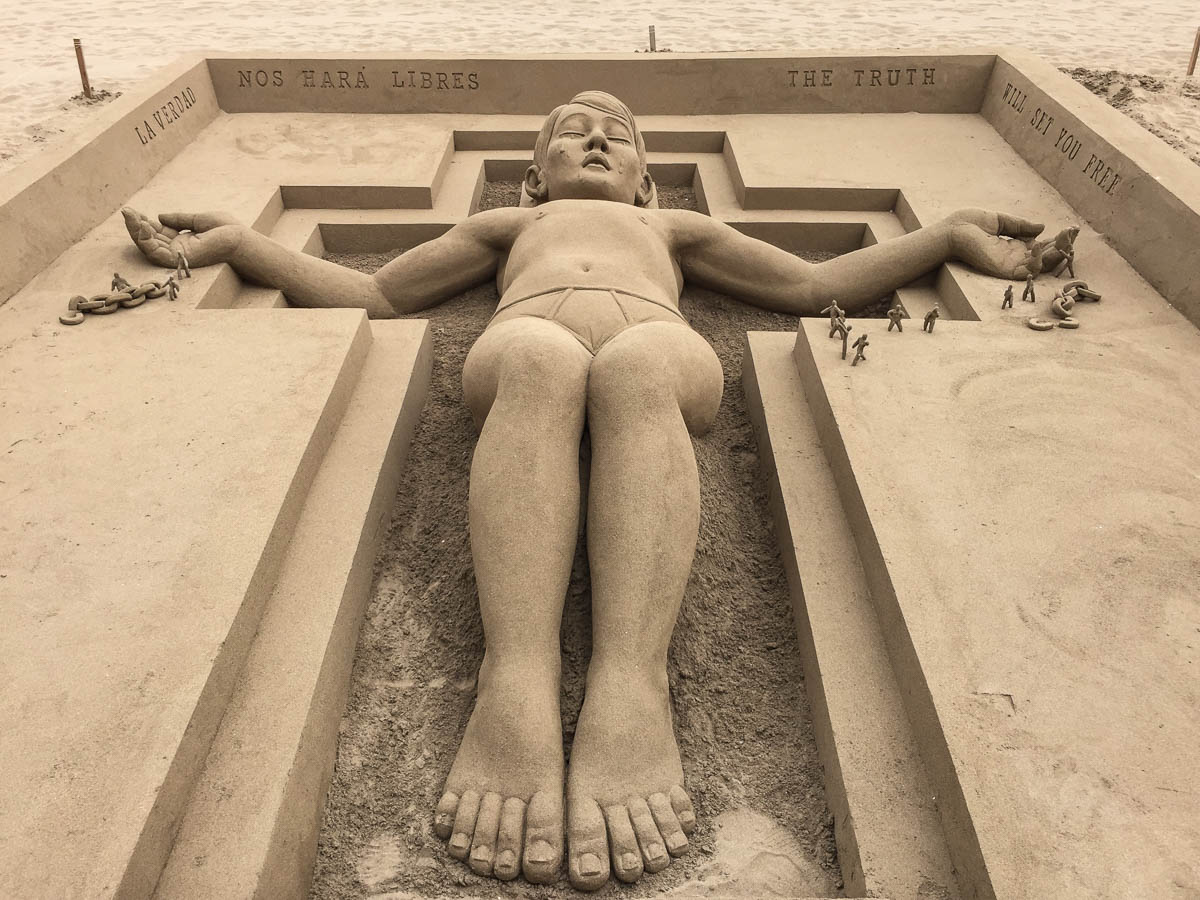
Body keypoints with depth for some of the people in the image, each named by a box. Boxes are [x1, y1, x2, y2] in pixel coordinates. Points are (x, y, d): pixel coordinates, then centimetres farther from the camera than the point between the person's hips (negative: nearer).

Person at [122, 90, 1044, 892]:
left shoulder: (675, 228, 44)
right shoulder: (507, 225, 44)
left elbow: (816, 286, 36)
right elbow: (367, 293, 36)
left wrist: (951, 235, 27)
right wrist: (232, 240, 28)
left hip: (658, 339, 1)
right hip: (524, 333, 0)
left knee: (636, 367, -36)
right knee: (540, 360, -37)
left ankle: (632, 689, -54)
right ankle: (515, 687, -53)